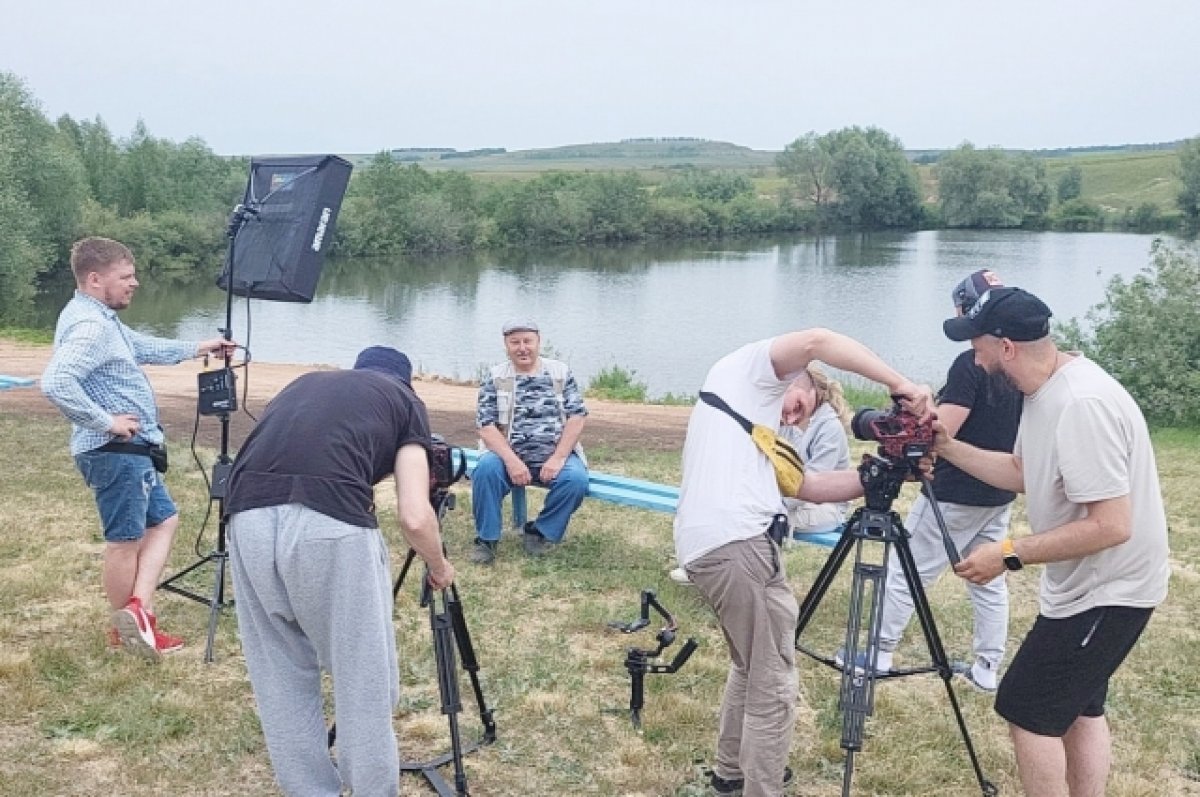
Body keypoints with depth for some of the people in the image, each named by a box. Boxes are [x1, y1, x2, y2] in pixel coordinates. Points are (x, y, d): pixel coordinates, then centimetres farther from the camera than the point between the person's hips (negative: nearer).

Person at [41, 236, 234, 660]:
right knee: (126, 539, 2)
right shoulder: (89, 325, -21)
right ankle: (127, 630, 17)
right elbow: (55, 383, -35)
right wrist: (106, 422, -25)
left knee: (163, 521, 17)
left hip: (130, 450, 11)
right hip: (115, 451, -11)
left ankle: (137, 611, 13)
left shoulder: (101, 319, 12)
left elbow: (142, 347, 30)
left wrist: (196, 349, 30)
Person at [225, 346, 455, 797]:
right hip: (331, 527, -4)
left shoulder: (306, 382, 34)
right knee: (365, 683, 13)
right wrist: (438, 567, 29)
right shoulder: (403, 399, 21)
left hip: (247, 519, 5)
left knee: (281, 682, 21)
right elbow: (414, 518, 10)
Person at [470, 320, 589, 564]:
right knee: (486, 468, -31)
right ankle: (486, 539, -11)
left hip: (554, 456, 1)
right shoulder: (495, 377, 4)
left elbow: (577, 417, 0)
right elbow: (486, 426, -4)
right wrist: (511, 461, -20)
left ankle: (540, 532, -3)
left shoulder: (561, 373, 7)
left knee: (576, 478, -29)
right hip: (510, 455, -1)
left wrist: (558, 458, -14)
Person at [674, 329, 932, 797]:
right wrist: (898, 385, -12)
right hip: (735, 544, -10)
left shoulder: (759, 429, 31)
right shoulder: (747, 369, 7)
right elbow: (816, 342, -12)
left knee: (751, 668, 28)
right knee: (773, 688, 0)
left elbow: (810, 487, 25)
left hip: (705, 546, 10)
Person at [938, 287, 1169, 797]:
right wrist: (945, 446, 4)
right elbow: (1022, 473, 14)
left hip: (1107, 591, -10)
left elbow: (1111, 526, -32)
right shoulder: (1045, 391, 1)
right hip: (1091, 584, 10)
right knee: (1078, 707, 20)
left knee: (1027, 709, -2)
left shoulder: (1082, 404, -30)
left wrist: (1010, 555, -27)